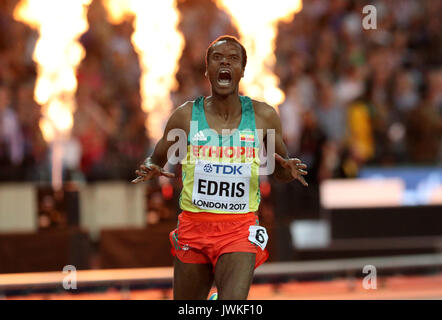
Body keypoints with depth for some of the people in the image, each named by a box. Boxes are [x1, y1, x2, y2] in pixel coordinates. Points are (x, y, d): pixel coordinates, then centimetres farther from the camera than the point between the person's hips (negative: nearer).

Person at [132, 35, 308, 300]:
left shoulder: (263, 117, 2)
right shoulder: (186, 116, 1)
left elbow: (281, 172, 13)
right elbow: (156, 161, 12)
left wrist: (289, 169, -10)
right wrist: (151, 169, -12)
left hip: (240, 230, -1)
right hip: (193, 226, 1)